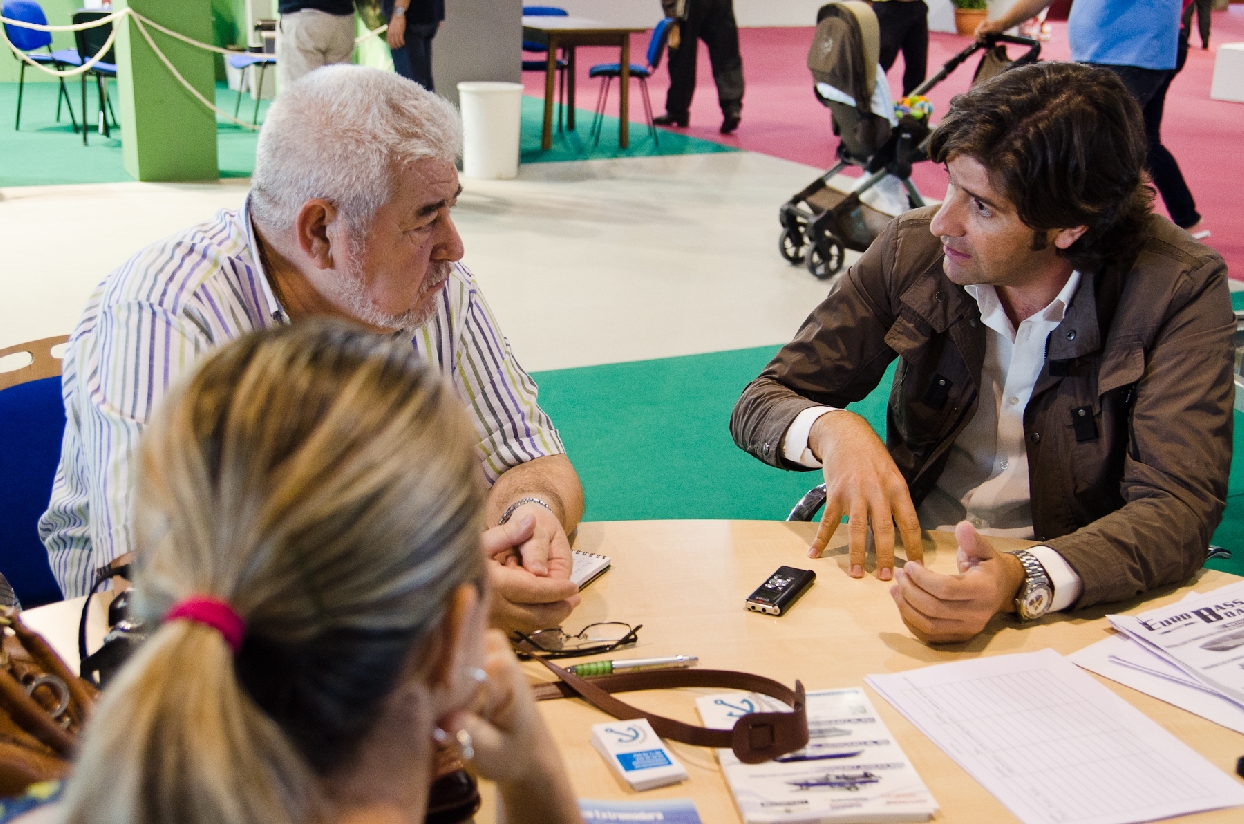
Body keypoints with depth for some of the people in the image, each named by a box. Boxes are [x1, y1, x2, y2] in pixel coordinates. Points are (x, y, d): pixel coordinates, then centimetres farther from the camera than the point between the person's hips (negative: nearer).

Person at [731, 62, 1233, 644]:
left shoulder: (1181, 289, -13)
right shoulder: (912, 250, -5)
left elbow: (1179, 508, -21)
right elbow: (760, 404, 1)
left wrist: (1022, 580, -40)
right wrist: (831, 429, -23)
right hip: (909, 568, 1)